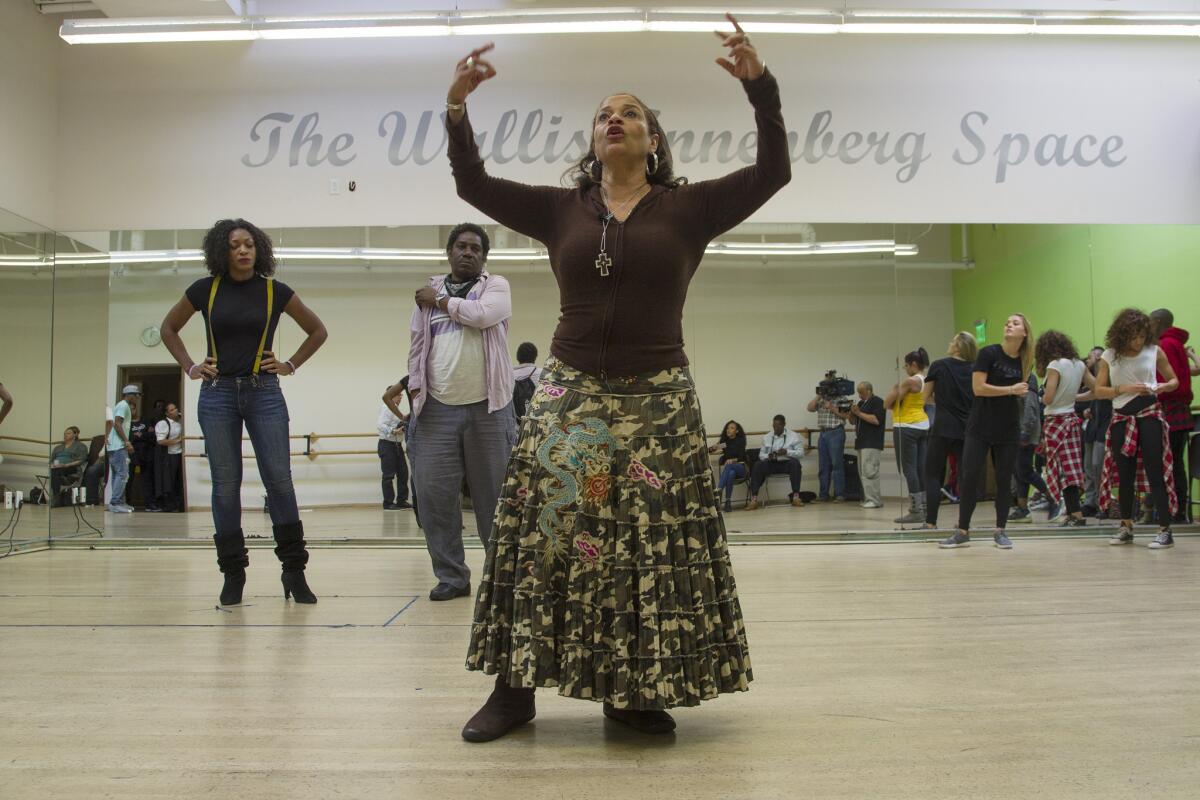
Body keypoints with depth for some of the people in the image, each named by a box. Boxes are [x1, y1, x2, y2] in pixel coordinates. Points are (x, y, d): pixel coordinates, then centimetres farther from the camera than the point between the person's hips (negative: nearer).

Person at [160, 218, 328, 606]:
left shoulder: (275, 292, 2)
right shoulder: (205, 290, 4)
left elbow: (318, 331, 13)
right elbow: (169, 328, 18)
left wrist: (291, 365, 4)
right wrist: (189, 367, 7)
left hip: (264, 393, -1)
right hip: (218, 395, 1)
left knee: (279, 481, -5)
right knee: (225, 486, 3)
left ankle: (294, 571, 4)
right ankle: (233, 574, 13)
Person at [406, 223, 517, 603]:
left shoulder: (495, 286, 7)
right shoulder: (428, 292, 15)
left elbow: (482, 314, -15)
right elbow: (417, 346, 15)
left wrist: (439, 301, -2)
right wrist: (416, 395, 6)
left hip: (488, 407, -3)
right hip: (437, 408, 3)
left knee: (494, 495, 2)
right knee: (433, 493, -2)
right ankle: (451, 576, 9)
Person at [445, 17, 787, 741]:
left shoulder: (690, 207, 5)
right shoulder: (561, 208, 10)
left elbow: (773, 172, -4)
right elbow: (474, 185, 8)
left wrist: (761, 86, -14)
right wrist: (457, 109, -4)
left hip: (659, 400, -1)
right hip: (570, 396, 1)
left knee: (652, 546, 0)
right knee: (542, 536, -1)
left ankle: (632, 691, 14)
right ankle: (516, 687, 10)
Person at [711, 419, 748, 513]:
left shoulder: (740, 440, 2)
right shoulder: (724, 440, 9)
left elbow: (741, 456, -7)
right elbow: (709, 450, 2)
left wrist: (733, 460, -28)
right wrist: (714, 447, -21)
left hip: (740, 467, -2)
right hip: (728, 468, 2)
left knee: (729, 466, -37)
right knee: (731, 474, -37)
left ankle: (717, 491, -47)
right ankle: (728, 502, -42)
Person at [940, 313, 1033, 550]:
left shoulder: (1024, 362, 7)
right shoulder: (988, 353, -7)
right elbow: (978, 388, -15)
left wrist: (1022, 394, 0)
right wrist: (1011, 390, -15)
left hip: (1008, 431, 4)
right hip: (980, 428, -4)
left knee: (1004, 481, 5)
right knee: (969, 478, -5)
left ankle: (1000, 531, 16)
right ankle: (963, 532, 4)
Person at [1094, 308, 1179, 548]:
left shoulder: (1154, 351, 0)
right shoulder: (1109, 356, 2)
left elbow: (1174, 380, 11)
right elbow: (1098, 390, 3)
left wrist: (1164, 387, -12)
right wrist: (1124, 389, -13)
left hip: (1150, 415, -2)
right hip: (1122, 418, 2)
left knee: (1155, 472, -6)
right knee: (1124, 474, 9)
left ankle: (1165, 530, -1)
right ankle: (1126, 528, 21)